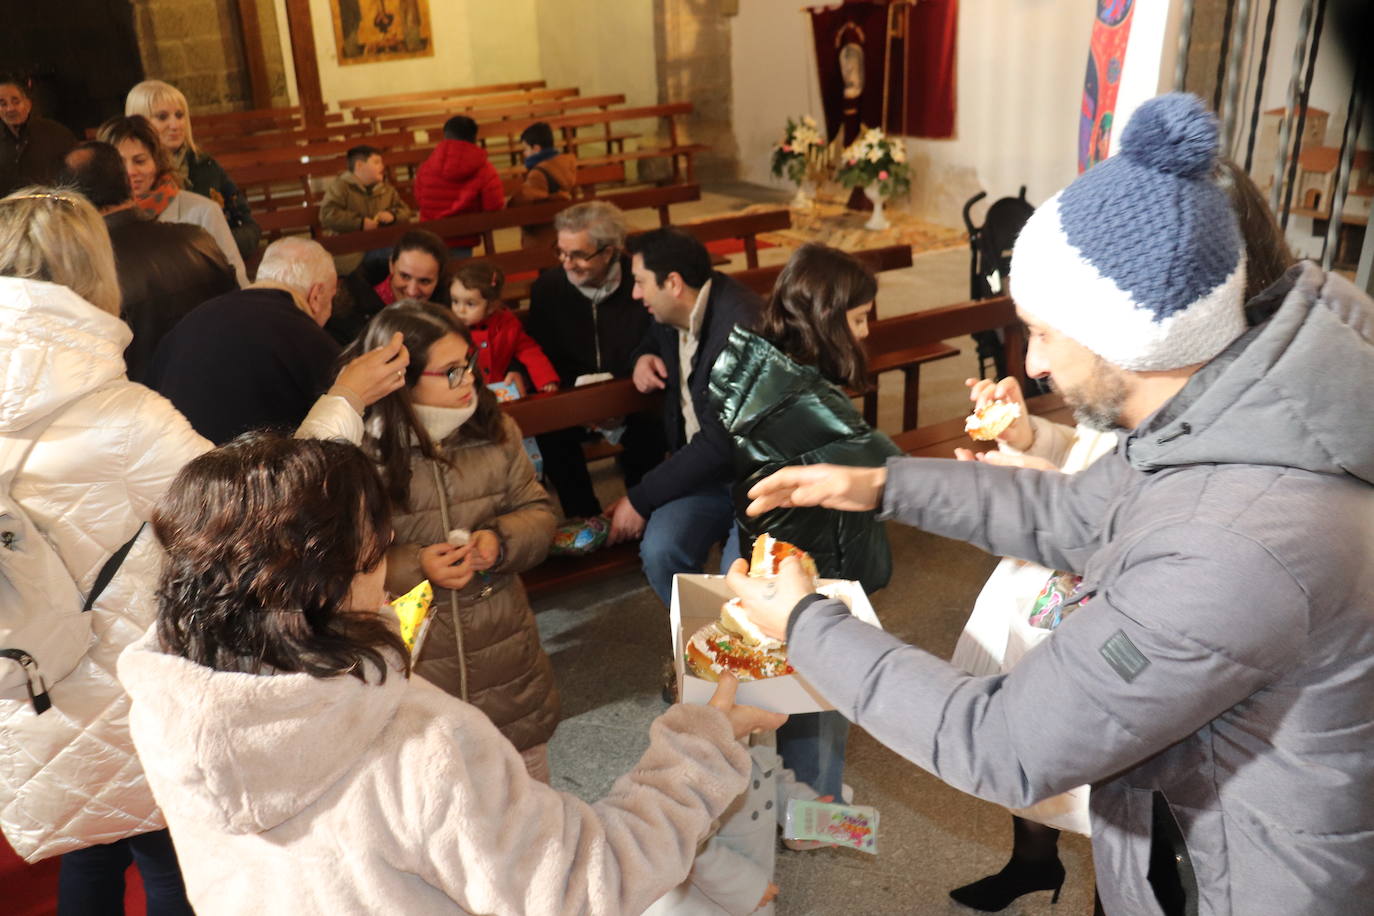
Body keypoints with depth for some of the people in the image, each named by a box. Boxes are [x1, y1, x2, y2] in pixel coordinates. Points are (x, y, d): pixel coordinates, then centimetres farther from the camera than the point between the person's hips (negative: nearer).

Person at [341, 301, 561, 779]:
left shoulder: (494, 427, 1)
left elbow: (537, 512, 7)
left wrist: (501, 540, -13)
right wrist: (413, 568, -22)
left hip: (505, 647, 4)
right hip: (412, 666, -4)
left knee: (529, 798, 20)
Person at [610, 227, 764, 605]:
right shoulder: (672, 314, 3)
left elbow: (720, 443, -25)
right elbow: (653, 339, 30)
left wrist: (640, 499, -17)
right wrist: (644, 358, 3)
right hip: (701, 464, 7)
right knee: (659, 551, -20)